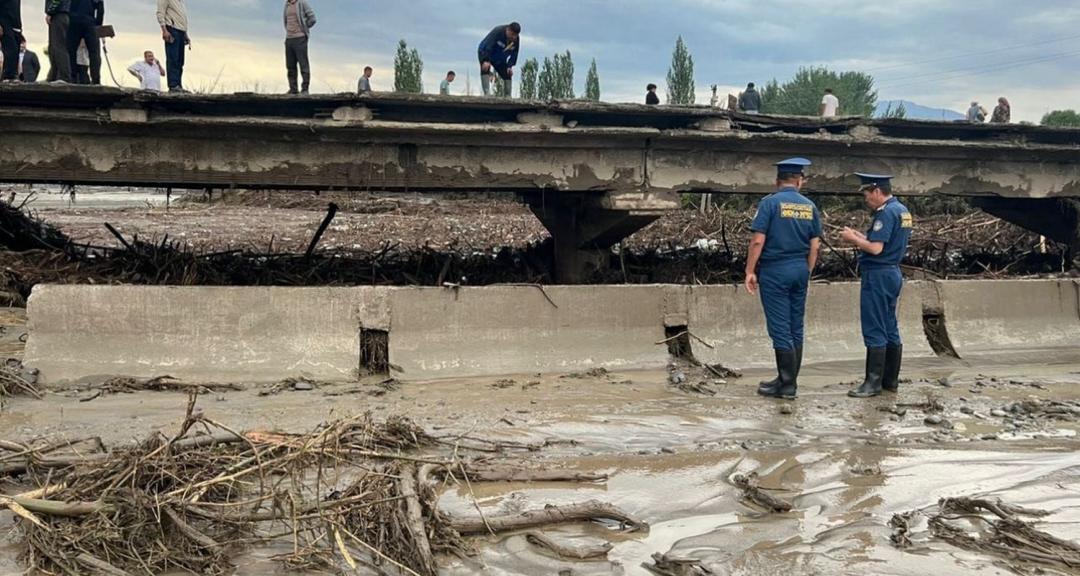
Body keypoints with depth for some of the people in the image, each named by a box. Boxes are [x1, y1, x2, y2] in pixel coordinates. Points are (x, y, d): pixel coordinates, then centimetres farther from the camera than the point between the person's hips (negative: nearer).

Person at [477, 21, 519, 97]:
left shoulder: (517, 39, -15)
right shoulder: (497, 31, -32)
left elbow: (514, 54, -5)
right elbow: (488, 46, -37)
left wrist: (510, 66, -17)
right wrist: (486, 61, -46)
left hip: (500, 58, 6)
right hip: (485, 53, -6)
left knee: (507, 75, -1)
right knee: (485, 69, -28)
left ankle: (507, 96, 5)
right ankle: (487, 93, -32)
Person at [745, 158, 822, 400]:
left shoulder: (769, 203, -8)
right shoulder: (810, 206, 6)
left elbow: (758, 241, -14)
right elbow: (815, 245, 8)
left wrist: (750, 271, -7)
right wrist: (807, 272, 17)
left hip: (774, 271, -5)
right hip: (800, 271, 5)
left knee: (780, 328, -2)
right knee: (796, 328, 11)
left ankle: (787, 385, -1)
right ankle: (788, 380, 19)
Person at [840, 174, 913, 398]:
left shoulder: (886, 213, -17)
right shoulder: (902, 210, 14)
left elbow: (876, 248, -23)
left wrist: (853, 239, -8)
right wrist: (860, 237, 13)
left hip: (878, 276, -10)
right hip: (893, 273, 10)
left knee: (874, 332, -6)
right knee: (890, 330, 13)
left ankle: (873, 383, -4)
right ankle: (891, 380, 18)